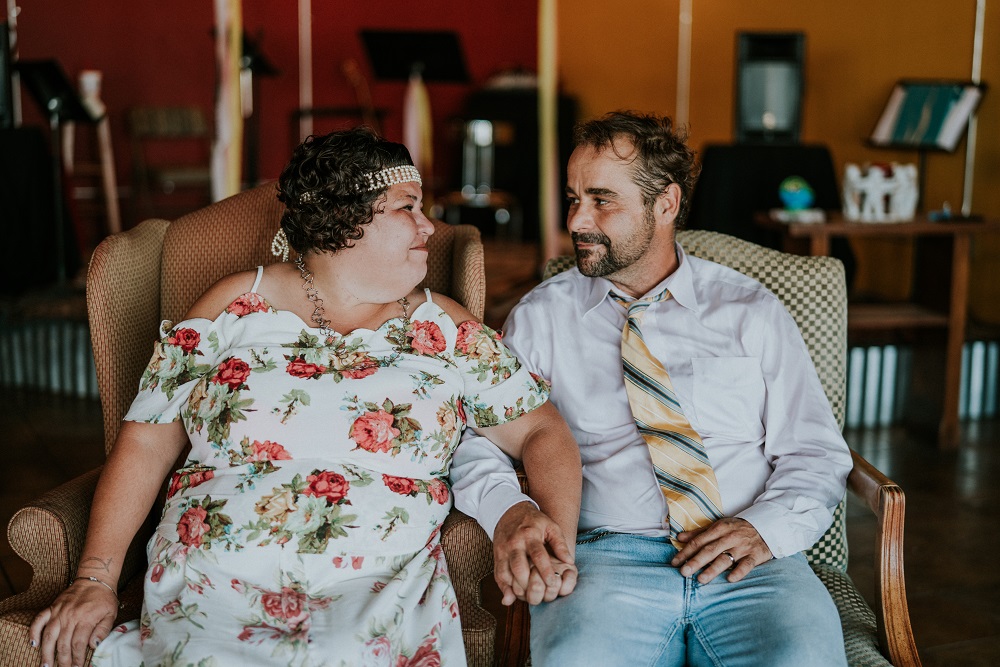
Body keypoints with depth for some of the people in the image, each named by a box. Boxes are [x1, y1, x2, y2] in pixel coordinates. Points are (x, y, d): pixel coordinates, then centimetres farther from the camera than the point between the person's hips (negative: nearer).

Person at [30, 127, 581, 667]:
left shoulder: (446, 330, 12)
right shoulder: (235, 306, 8)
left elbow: (542, 431, 10)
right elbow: (145, 443, 8)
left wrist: (554, 530, -9)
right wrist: (95, 580, -1)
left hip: (379, 596, 1)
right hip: (211, 586, 0)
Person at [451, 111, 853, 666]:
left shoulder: (753, 313, 13)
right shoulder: (541, 317, 13)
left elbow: (814, 453, 11)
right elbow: (475, 438, 6)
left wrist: (767, 526, -9)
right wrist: (507, 509, -16)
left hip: (750, 564, 1)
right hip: (605, 557, -1)